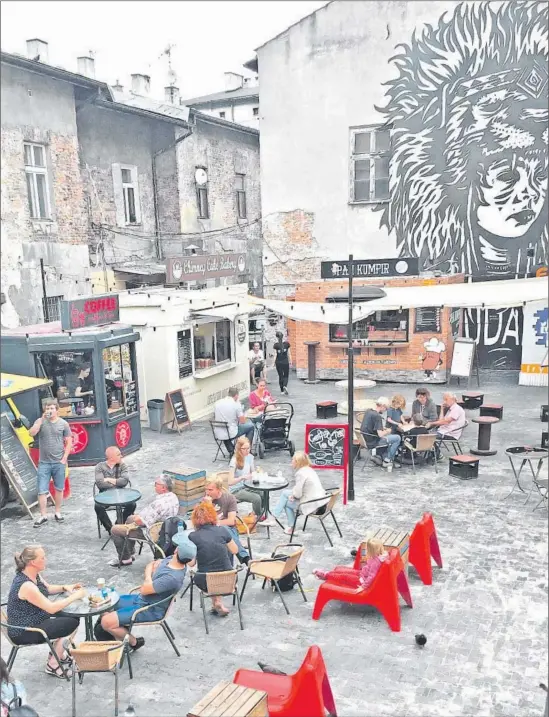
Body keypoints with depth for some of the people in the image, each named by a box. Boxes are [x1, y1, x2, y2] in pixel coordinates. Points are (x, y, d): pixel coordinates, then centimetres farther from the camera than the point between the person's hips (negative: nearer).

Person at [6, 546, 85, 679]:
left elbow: (48, 588, 17)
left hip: (33, 621, 9)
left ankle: (57, 653, 22)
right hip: (23, 633, -9)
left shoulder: (34, 574, -2)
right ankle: (52, 666, 5)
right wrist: (75, 596, -21)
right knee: (72, 623, -10)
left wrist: (65, 588, -1)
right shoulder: (25, 585, -30)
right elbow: (51, 608, -30)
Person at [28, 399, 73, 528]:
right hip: (44, 463, 0)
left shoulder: (63, 423, -1)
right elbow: (31, 433, -15)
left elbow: (69, 442, 2)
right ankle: (43, 516, 8)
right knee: (42, 491, 0)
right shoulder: (40, 421, 1)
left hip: (59, 463, 0)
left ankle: (57, 513, 24)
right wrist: (41, 419, -19)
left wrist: (64, 458, -5)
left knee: (59, 489, 10)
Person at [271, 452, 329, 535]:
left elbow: (297, 493, -19)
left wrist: (292, 495, 2)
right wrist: (293, 494, 7)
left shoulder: (301, 473, -19)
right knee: (284, 493, 15)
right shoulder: (309, 470, 10)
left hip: (312, 505, -9)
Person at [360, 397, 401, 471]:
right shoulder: (377, 416, -23)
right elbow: (380, 435, -25)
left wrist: (383, 429, 10)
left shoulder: (368, 411, 4)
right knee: (397, 438, -2)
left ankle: (376, 455, 20)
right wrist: (388, 431, -5)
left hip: (366, 439, 9)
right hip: (372, 442, -9)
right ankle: (387, 461, 7)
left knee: (391, 435, 27)